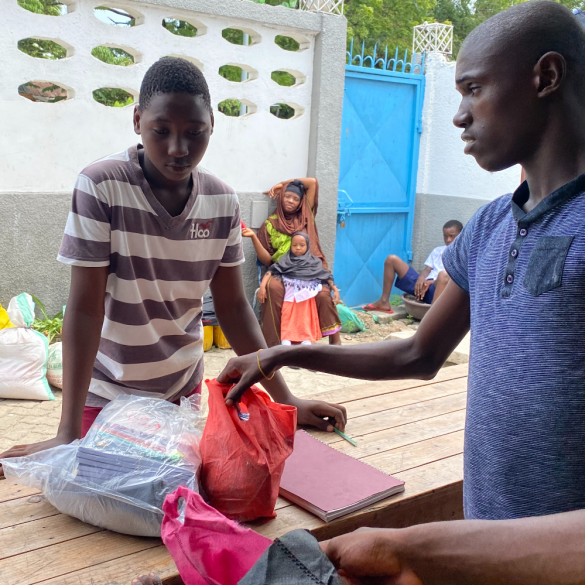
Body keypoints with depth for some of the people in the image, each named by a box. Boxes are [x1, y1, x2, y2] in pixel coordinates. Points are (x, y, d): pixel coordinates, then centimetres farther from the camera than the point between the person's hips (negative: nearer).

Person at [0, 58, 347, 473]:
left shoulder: (223, 201, -8)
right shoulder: (100, 186, -21)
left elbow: (232, 304, -2)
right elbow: (85, 308, -21)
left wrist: (285, 399, -5)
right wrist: (69, 432, -23)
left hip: (184, 388, 4)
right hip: (107, 394, -3)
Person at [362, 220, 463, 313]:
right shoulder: (438, 251, 24)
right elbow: (427, 269, 13)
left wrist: (431, 282, -19)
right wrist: (421, 278, -11)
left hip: (436, 289, -6)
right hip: (424, 284, 6)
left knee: (444, 275, -42)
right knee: (392, 259, 2)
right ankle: (384, 302, -2)